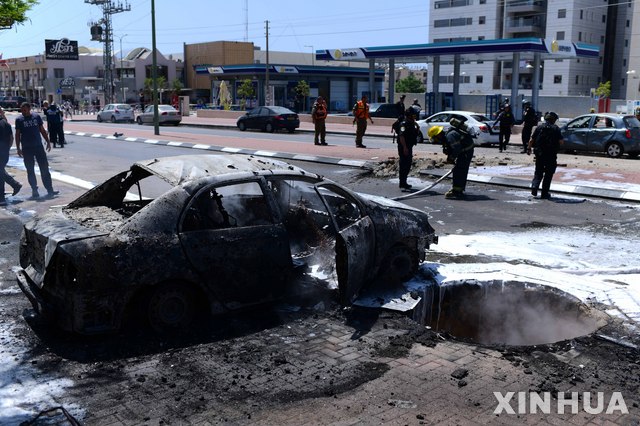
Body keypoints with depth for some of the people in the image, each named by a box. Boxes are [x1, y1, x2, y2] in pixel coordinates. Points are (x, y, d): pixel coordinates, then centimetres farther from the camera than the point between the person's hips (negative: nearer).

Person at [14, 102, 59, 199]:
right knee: (30, 170, 3)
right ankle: (34, 190, 11)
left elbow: (42, 130, 11)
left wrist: (48, 142, 8)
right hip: (26, 148, -1)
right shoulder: (19, 119, -1)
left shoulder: (36, 117, 3)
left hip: (39, 146, 1)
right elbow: (17, 134, 2)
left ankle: (49, 189, 6)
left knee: (44, 168, 1)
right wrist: (18, 148, -2)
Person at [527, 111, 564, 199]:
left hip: (539, 154, 2)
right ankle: (544, 193, 8)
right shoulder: (556, 128, -4)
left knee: (538, 172, 15)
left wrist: (529, 149, 15)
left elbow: (531, 140, 0)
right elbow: (561, 141, -9)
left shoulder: (539, 127, 2)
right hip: (551, 155, -2)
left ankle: (534, 186, -7)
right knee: (548, 174, 8)